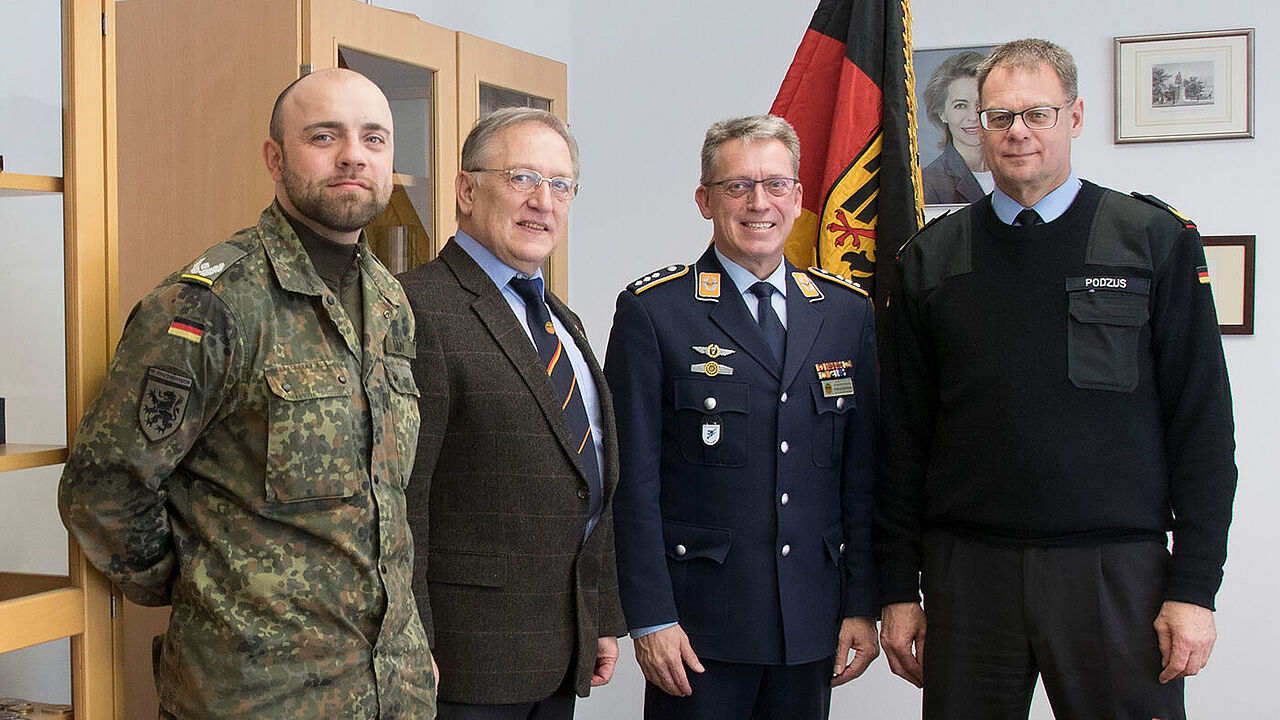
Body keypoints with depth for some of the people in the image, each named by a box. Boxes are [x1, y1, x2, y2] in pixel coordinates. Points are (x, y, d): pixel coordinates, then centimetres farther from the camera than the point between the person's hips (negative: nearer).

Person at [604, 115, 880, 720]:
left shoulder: (847, 312, 8)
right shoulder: (654, 311, -4)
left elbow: (862, 473, 8)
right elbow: (634, 481, -6)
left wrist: (864, 605, 5)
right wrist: (650, 618, -10)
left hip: (812, 624, 4)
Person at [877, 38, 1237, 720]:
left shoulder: (1158, 241, 2)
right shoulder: (931, 259, 8)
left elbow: (1203, 427, 1)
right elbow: (902, 438, 9)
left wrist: (1194, 587, -5)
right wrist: (899, 588, 5)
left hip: (1116, 573, -1)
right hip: (966, 573, 2)